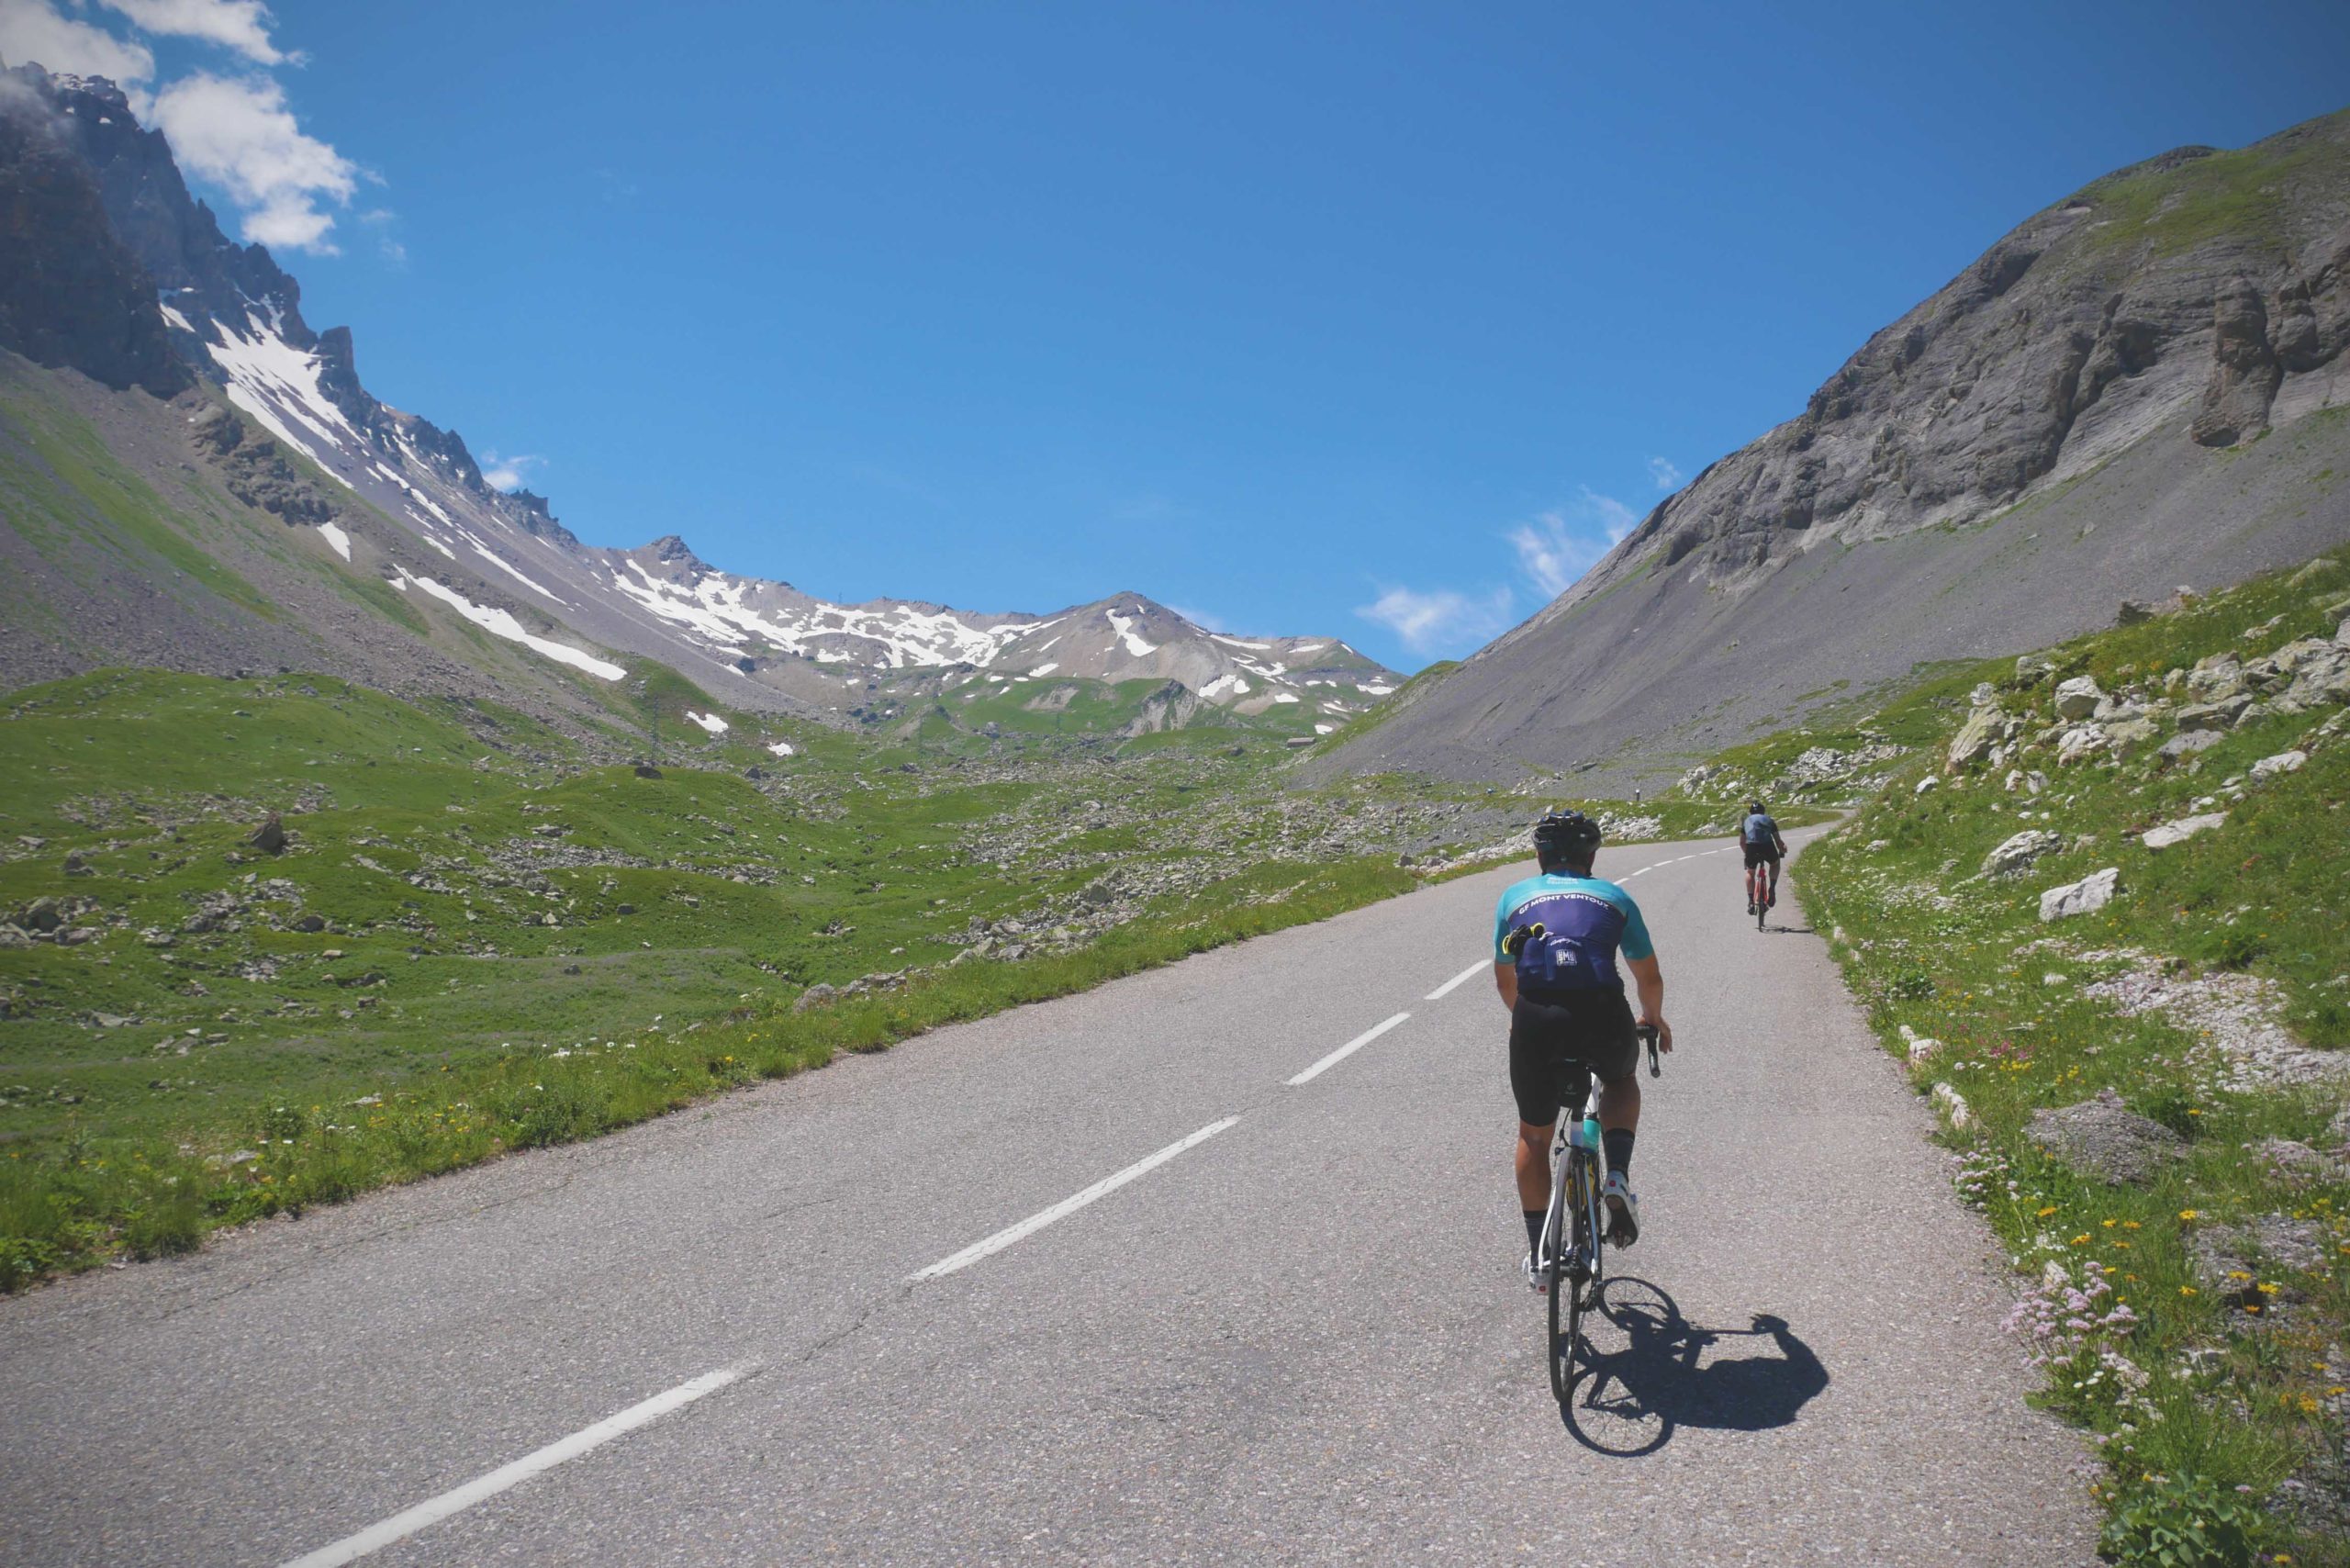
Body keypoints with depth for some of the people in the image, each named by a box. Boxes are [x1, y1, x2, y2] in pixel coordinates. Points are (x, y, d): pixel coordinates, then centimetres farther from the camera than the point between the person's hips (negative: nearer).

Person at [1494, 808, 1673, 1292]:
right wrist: (1654, 1019, 51)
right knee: (1621, 1080, 35)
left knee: (1534, 1134, 22)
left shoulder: (1515, 896, 24)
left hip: (1536, 1020, 0)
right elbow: (1650, 977, 31)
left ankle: (1538, 1258, 25)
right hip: (1603, 1016, 0)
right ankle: (1618, 1179, 13)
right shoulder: (1614, 897, 22)